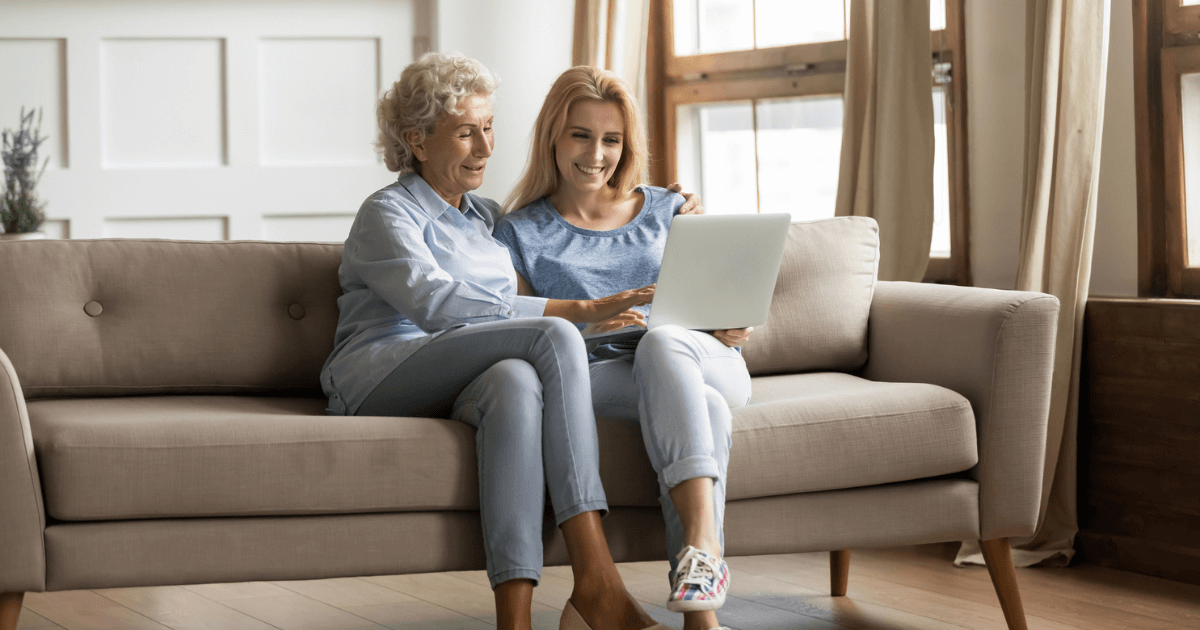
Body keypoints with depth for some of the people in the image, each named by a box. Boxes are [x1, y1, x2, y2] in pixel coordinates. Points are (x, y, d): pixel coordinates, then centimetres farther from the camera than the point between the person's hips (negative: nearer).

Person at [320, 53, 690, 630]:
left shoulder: (488, 217, 27)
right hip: (382, 377, -5)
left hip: (462, 386, 5)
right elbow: (437, 303, -16)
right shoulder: (388, 214, 4)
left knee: (516, 381, -36)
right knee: (553, 338, -31)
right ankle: (597, 582, -42)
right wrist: (573, 312, -22)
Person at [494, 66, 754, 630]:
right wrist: (585, 325, -16)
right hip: (594, 378, -2)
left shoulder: (665, 213, 20)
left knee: (661, 342, -37)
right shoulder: (522, 233, 13)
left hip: (706, 365, 2)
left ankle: (700, 542, -49)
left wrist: (729, 327, -5)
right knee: (705, 412, -36)